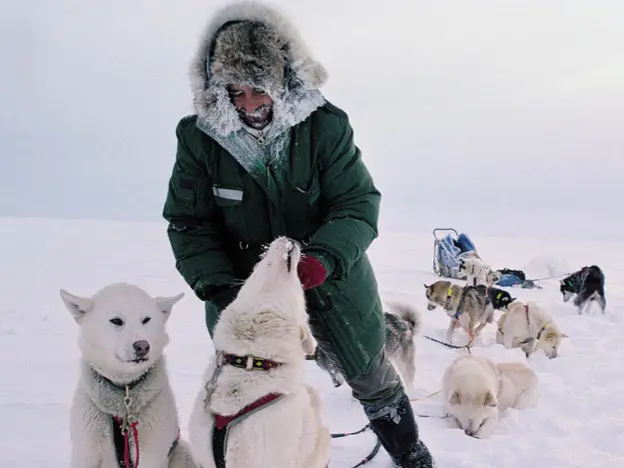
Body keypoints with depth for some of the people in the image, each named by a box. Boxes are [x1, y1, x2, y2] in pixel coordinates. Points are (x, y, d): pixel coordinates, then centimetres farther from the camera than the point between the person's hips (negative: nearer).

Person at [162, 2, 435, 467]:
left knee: (372, 373, 17)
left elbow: (359, 205, -18)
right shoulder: (199, 137, -16)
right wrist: (218, 287, -24)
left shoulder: (326, 126, -19)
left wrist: (324, 258, -36)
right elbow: (188, 224, -11)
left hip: (330, 280, 0)